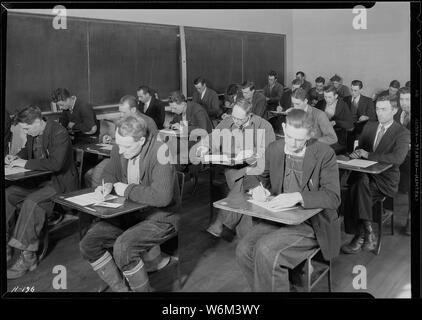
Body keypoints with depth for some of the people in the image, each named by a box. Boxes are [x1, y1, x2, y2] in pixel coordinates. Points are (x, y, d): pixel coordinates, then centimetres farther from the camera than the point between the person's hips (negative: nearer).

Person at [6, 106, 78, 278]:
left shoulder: (59, 133, -21)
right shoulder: (33, 133, 5)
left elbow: (56, 164, -32)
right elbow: (28, 149, 26)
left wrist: (26, 163, -24)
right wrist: (17, 157, 4)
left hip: (59, 181, -9)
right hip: (38, 179, 9)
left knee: (32, 202, -29)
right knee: (7, 194, -5)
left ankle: (28, 257, -21)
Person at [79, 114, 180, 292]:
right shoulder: (119, 148, -1)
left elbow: (162, 196, -34)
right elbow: (109, 172, 20)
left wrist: (127, 190, -21)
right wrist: (107, 185, -4)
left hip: (160, 218, -8)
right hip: (128, 214, 8)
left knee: (123, 247, -29)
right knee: (88, 243, -4)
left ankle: (143, 290, -3)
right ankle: (120, 289, 10)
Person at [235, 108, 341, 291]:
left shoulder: (324, 154, -11)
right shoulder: (273, 149, 3)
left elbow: (333, 197, -16)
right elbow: (265, 177, 21)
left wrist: (298, 196, -31)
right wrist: (262, 187, -4)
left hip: (311, 223, -5)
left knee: (265, 250, -28)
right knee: (243, 250, -19)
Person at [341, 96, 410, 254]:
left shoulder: (403, 133, -2)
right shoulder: (369, 127, 16)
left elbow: (398, 158, -19)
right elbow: (360, 148, 19)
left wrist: (368, 155, -19)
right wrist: (357, 153, -8)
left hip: (385, 179, -4)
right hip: (364, 174, 4)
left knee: (357, 188, -31)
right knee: (361, 180, -32)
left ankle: (360, 236, -21)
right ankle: (367, 232, -26)